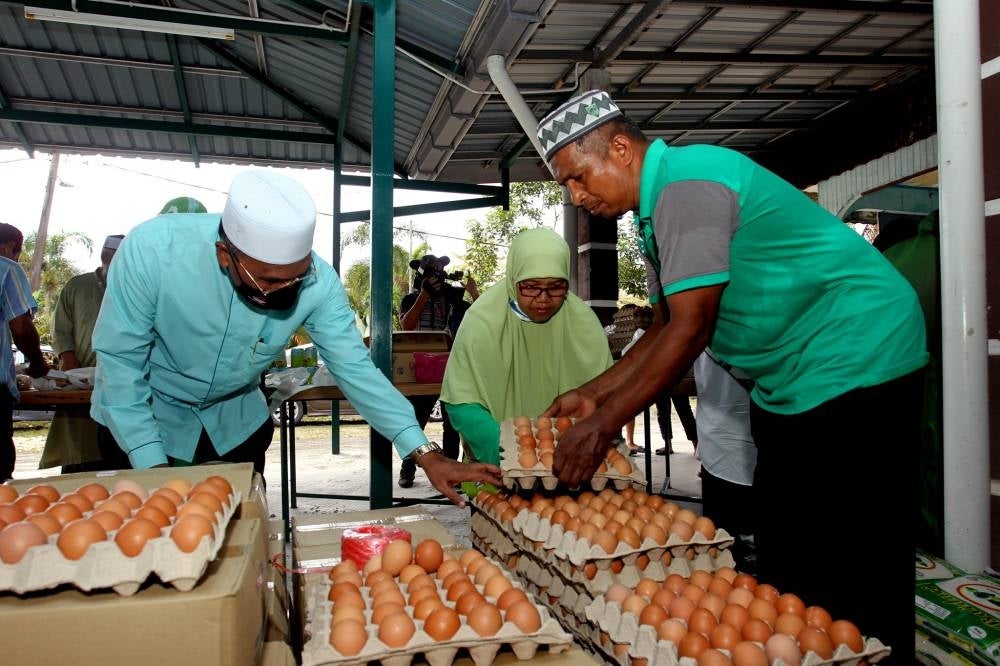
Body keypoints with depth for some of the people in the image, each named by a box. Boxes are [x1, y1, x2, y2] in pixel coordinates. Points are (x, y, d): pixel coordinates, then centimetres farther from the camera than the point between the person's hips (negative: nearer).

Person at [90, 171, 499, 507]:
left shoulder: (317, 281, -26)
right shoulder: (152, 249, -32)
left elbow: (354, 367, -22)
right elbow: (119, 359, -22)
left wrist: (425, 453, -31)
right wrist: (153, 466, -25)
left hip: (234, 421, 2)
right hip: (142, 418, -2)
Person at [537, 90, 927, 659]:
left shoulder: (687, 183, -19)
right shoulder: (657, 208, 13)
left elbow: (690, 331, -22)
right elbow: (666, 329, 15)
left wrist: (605, 424, -16)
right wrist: (590, 395, 10)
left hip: (854, 365, -10)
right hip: (792, 380, 10)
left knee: (853, 579, -4)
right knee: (786, 560, 15)